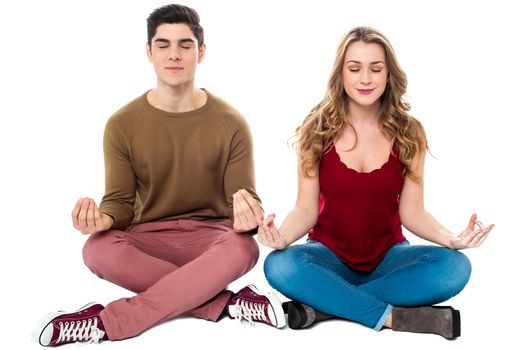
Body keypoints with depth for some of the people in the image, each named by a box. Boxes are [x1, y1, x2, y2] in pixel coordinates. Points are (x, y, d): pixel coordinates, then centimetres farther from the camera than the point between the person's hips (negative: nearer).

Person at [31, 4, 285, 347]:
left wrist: (247, 218, -31)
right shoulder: (123, 124, -2)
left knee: (243, 248, -36)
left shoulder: (231, 124, -4)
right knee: (99, 250, -33)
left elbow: (243, 199, -5)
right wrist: (103, 219, -26)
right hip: (148, 238, 1)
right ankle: (228, 302, -27)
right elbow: (120, 201, -1)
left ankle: (108, 322, -32)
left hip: (210, 236, 0)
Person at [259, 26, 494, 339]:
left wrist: (452, 239, -24)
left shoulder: (409, 134, -2)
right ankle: (394, 317, -28)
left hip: (388, 256, 2)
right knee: (280, 265, -33)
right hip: (331, 257, -1)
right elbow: (306, 208, -7)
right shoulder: (317, 130, -5)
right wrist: (282, 236, -29)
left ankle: (324, 305, -27)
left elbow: (412, 211, -4)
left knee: (454, 267, -29)